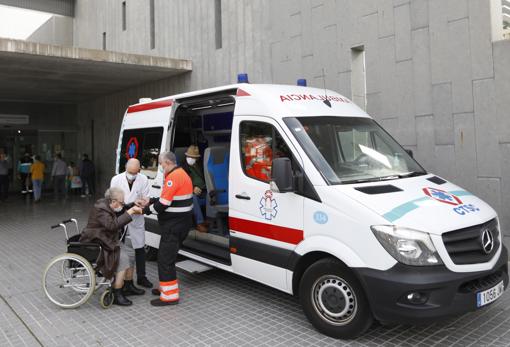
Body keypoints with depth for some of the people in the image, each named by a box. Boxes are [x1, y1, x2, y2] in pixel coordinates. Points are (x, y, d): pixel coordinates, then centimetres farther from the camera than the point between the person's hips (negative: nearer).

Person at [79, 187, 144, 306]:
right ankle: (116, 295, -15)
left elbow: (123, 209, 19)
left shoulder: (108, 206, 5)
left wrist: (133, 207, -1)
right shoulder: (100, 209, -24)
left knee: (130, 255, 8)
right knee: (123, 259, -22)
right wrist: (130, 212, -32)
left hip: (109, 241, 11)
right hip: (96, 245, -10)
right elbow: (112, 225, -35)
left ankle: (128, 287, 19)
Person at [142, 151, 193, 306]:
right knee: (168, 256, 21)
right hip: (179, 224, 10)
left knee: (165, 258, -6)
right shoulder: (181, 174, 15)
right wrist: (151, 201, 13)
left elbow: (164, 203, -21)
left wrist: (148, 209, -5)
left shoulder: (173, 177, -18)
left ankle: (170, 295, -1)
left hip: (173, 226, -10)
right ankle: (167, 286, 33)